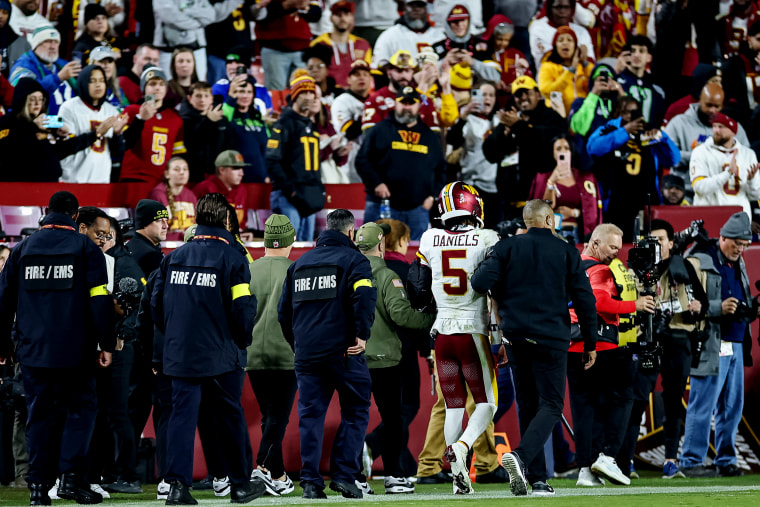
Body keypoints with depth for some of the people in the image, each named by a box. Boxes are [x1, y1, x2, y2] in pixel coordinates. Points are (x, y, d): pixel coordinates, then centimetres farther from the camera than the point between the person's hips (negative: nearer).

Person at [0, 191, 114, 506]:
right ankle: (71, 477, -6)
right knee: (80, 408, 7)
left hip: (33, 350, 3)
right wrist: (106, 344, -1)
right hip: (76, 351, -3)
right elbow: (99, 299, -6)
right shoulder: (85, 247, -1)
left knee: (40, 414, 8)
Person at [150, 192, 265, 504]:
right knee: (230, 419, 9)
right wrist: (242, 343, 6)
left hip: (180, 354, 3)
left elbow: (156, 303, 10)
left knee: (182, 415, 1)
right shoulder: (232, 259, -8)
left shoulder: (174, 257, 6)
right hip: (222, 356, -3)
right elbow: (243, 309, -11)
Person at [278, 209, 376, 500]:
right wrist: (362, 334, -12)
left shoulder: (299, 263, 16)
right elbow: (364, 296, -18)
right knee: (355, 412, 5)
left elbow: (283, 311, 19)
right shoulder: (353, 260, 0)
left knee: (310, 415, 6)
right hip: (344, 352, -4)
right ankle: (344, 474, -4)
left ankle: (310, 482, 0)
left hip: (306, 354, 4)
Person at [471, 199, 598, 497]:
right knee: (551, 405, 0)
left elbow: (481, 282, -9)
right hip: (551, 338, -3)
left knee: (528, 405, 12)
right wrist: (590, 344, 8)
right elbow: (584, 301, 0)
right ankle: (520, 455, -26)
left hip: (516, 337, 3)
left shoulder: (508, 248, 3)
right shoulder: (566, 252, 1)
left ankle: (537, 478, 10)